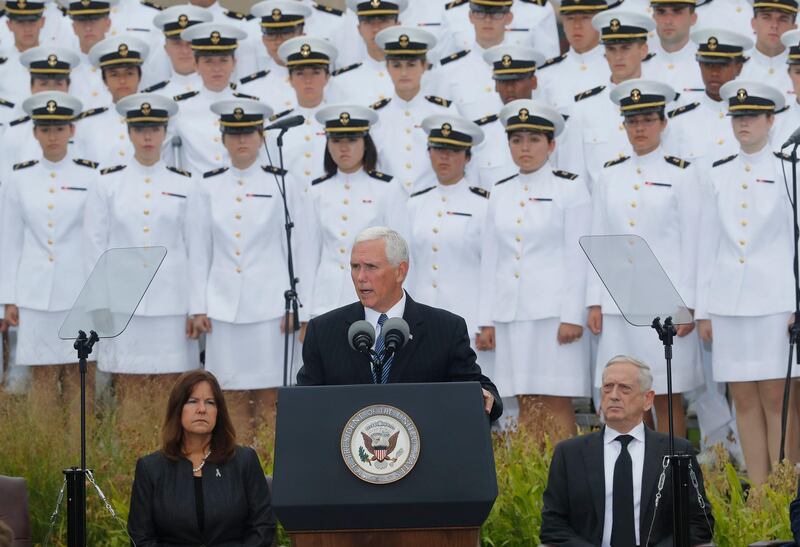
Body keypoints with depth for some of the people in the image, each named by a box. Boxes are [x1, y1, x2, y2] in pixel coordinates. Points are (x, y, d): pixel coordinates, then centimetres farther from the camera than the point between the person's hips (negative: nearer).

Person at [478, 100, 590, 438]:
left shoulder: (570, 188, 1)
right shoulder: (500, 193, 14)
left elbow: (578, 257, -4)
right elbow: (490, 258, 15)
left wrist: (572, 317, -12)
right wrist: (486, 321, 10)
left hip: (553, 310, -4)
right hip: (511, 313, 5)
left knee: (557, 402, -6)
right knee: (526, 405, 4)